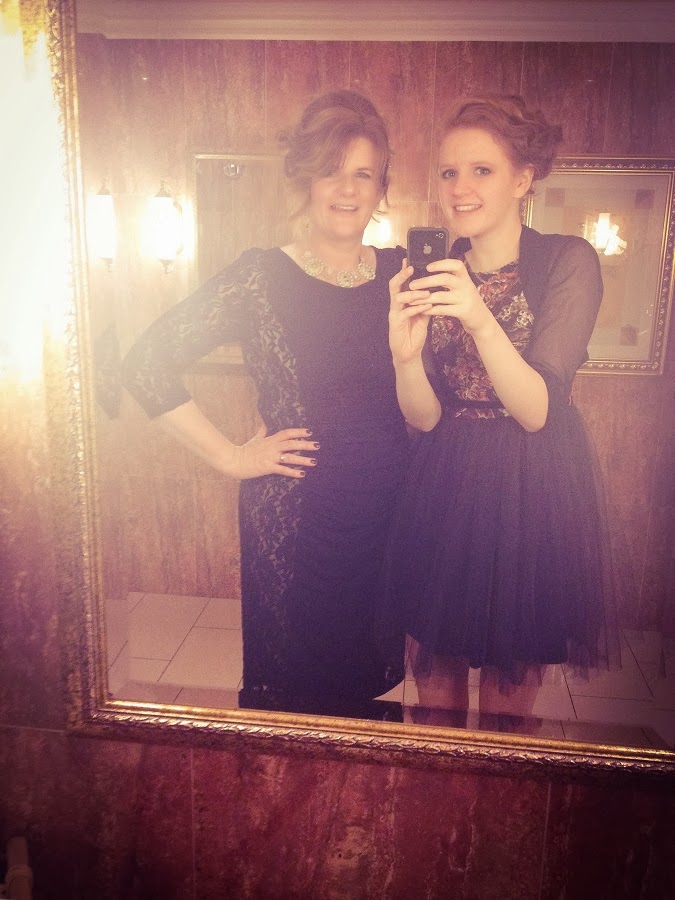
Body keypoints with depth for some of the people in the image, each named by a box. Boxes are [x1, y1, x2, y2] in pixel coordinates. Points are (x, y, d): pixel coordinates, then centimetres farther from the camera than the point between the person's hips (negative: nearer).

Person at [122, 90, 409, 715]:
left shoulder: (400, 274, 5)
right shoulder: (262, 280, -8)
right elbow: (145, 365, -10)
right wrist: (230, 457, -10)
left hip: (390, 507, 4)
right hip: (292, 516, -3)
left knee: (369, 675, 18)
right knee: (290, 686, 12)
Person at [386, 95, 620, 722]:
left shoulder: (569, 262, -8)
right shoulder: (431, 273, 2)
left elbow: (537, 410, -17)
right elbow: (424, 418, -4)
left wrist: (481, 320, -31)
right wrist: (406, 356, -24)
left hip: (533, 499, -2)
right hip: (444, 493, 3)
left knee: (510, 689, 11)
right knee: (434, 676, 12)